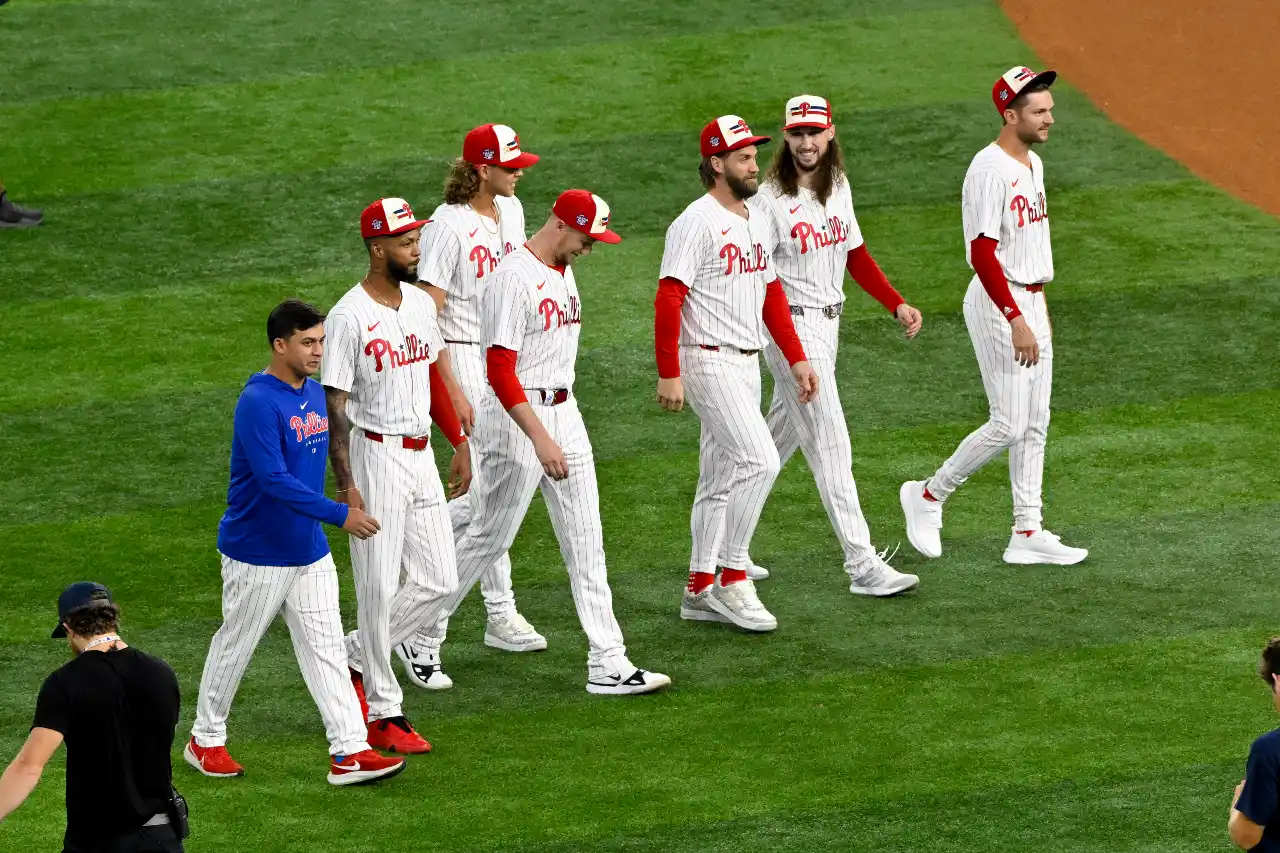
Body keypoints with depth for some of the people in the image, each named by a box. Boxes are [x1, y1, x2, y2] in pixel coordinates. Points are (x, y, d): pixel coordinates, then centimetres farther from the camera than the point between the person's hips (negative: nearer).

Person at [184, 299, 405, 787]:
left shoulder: (315, 394, 6)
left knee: (326, 648, 2)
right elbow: (274, 480, -29)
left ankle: (349, 752, 0)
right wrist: (338, 515, -31)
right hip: (257, 556, -7)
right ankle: (206, 741, 24)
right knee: (236, 646, 7)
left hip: (310, 552, 8)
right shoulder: (258, 402, -21)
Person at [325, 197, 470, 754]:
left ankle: (353, 660, 24)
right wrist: (345, 486, -20)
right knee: (378, 587, -1)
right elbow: (334, 406, -16)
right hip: (375, 456, -8)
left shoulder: (421, 304, 7)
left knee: (438, 581, 7)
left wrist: (458, 441, 19)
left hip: (420, 456, 8)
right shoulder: (349, 317, -16)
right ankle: (383, 714, 7)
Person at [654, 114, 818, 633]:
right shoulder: (696, 222, -13)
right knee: (759, 460, -18)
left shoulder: (756, 223, 14)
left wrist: (797, 358, 14)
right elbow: (668, 299, -17)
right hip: (709, 362, -9)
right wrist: (668, 374, -21)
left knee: (722, 478, 11)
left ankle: (701, 590, 17)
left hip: (747, 365, 9)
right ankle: (732, 579, -11)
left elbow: (772, 294, 21)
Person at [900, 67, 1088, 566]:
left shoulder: (1033, 163, 11)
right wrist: (1016, 321, -26)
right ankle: (929, 496, 9)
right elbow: (982, 253, -23)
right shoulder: (990, 170, -19)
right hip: (998, 304, -10)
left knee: (1034, 426, 9)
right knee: (1009, 425, -8)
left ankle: (1028, 534, 12)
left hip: (1029, 303, 10)